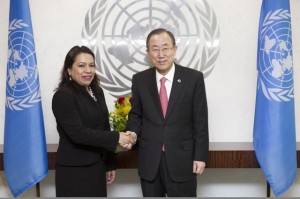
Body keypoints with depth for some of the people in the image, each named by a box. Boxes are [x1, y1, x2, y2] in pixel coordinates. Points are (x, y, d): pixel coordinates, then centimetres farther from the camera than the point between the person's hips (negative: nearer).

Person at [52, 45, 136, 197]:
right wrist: (116, 138, -20)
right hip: (74, 171, -6)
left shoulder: (97, 92, 8)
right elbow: (78, 133, -22)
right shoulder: (63, 96, -14)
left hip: (97, 167, 7)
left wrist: (110, 165, 13)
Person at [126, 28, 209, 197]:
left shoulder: (194, 78, -5)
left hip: (182, 159, -2)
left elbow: (200, 121, -3)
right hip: (149, 160, 2)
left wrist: (200, 156, -5)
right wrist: (132, 133, -10)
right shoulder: (139, 80, 1)